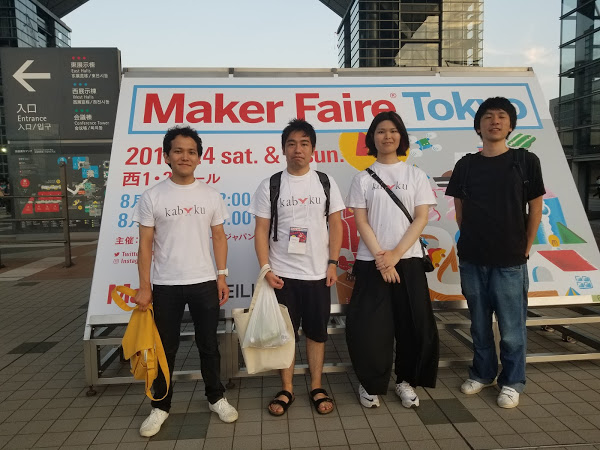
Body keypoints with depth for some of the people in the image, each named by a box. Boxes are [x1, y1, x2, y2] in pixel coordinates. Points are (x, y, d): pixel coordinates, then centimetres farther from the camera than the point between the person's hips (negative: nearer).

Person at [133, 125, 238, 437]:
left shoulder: (211, 195, 2)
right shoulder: (152, 197, -4)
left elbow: (219, 238, 6)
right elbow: (145, 245, -3)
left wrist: (222, 277, 0)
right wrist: (144, 287, -7)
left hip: (204, 283, 2)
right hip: (165, 286, -1)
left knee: (208, 344, 14)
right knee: (165, 348, 12)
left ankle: (216, 398, 32)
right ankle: (161, 406, 30)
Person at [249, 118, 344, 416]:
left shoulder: (326, 182, 4)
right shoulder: (270, 185, 0)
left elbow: (335, 226, 4)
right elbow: (261, 231, -1)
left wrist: (332, 263, -3)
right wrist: (266, 269, -8)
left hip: (318, 273, 1)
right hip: (282, 274, 0)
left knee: (317, 332, 10)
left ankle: (317, 388, 24)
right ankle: (286, 390, 22)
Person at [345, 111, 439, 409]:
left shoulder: (416, 175, 5)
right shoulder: (363, 178, 4)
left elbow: (421, 219, -2)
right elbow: (361, 222, -2)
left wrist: (395, 255, -12)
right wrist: (380, 256, -13)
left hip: (408, 261, 1)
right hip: (371, 262, -1)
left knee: (414, 325, 5)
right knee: (368, 326, -1)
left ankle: (406, 381, 26)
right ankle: (370, 384, 20)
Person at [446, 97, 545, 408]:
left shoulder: (526, 161, -2)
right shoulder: (466, 165, 4)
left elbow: (535, 209, 2)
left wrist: (524, 249, 3)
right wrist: (473, 241, 7)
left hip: (510, 261, -2)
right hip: (472, 260, 3)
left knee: (512, 327, 5)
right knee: (479, 324, 15)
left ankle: (512, 382, 23)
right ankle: (482, 373, 32)